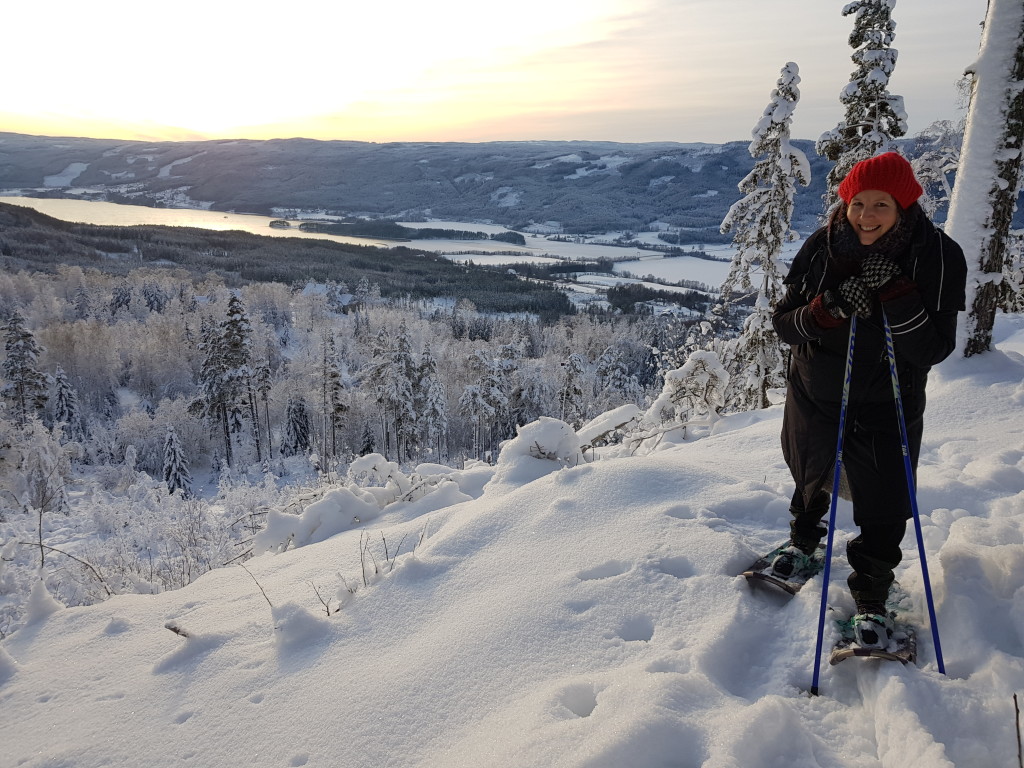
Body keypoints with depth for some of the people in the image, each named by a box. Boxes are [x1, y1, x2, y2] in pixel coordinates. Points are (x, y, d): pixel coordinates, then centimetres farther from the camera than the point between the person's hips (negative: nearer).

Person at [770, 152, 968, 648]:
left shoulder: (940, 257, -16)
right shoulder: (821, 248, -12)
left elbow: (932, 351, -21)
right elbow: (783, 324, -11)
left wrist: (896, 294, -33)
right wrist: (828, 309, -30)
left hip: (886, 408, -2)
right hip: (814, 397, 2)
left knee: (884, 509, 2)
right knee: (809, 482, 23)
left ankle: (871, 597, 26)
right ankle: (804, 541, 53)